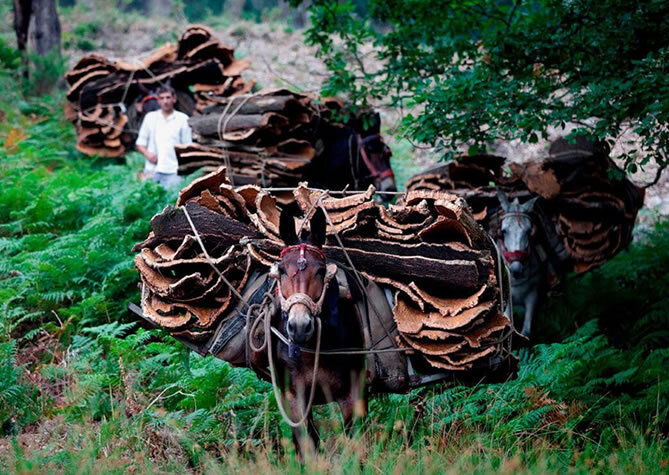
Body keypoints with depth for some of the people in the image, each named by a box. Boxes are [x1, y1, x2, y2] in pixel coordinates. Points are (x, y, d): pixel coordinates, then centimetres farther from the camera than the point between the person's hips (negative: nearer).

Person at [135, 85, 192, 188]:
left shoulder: (183, 119, 7)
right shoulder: (150, 117, 13)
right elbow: (139, 144, 15)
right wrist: (147, 154, -5)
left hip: (172, 172, -2)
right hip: (152, 169, 2)